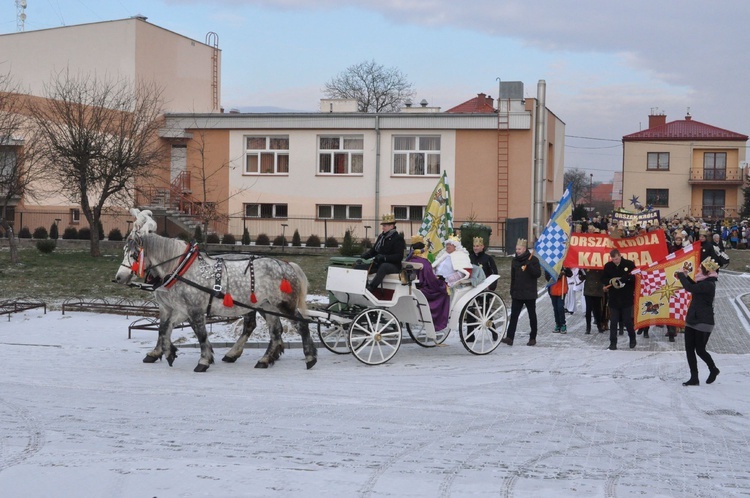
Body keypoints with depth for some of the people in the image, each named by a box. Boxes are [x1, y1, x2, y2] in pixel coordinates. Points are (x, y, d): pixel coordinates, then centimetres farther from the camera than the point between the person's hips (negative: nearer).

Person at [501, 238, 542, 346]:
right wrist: (512, 292, 13)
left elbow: (538, 274, -14)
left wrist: (528, 265, -25)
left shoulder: (533, 259, -5)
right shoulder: (515, 260, 9)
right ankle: (509, 337, -12)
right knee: (513, 315, -6)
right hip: (517, 294, 4)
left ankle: (533, 338, 17)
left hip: (530, 294, -4)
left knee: (532, 316, 7)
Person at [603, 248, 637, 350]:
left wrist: (623, 279, -22)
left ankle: (632, 338, 29)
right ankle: (613, 343, 7)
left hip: (627, 298, -2)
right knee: (613, 322, 1)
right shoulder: (608, 266, 1)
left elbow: (635, 278, -6)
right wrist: (611, 281, -15)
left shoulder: (629, 264, -6)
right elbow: (604, 279, 6)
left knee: (627, 321, 4)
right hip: (613, 298, 2)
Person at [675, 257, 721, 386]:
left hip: (703, 322, -9)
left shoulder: (708, 285, -20)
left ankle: (713, 370, 25)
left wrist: (681, 275, -14)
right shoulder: (704, 282, 10)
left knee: (700, 350, 0)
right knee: (689, 349, 5)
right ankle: (694, 378, 8)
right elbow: (695, 287, 31)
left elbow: (690, 288, -29)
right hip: (692, 320, 9)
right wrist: (685, 276, 15)